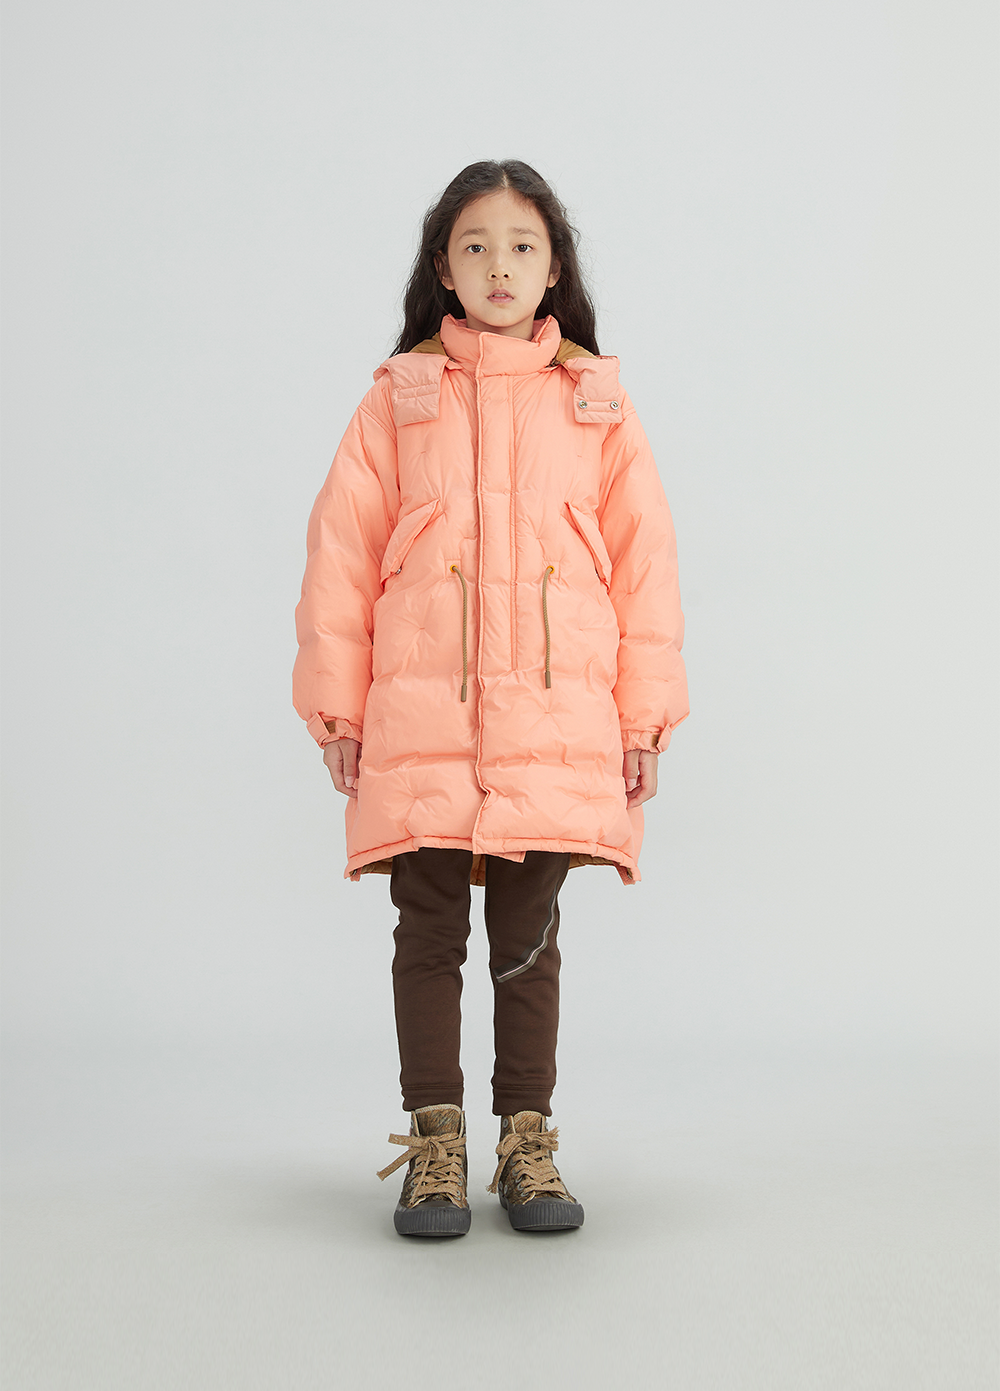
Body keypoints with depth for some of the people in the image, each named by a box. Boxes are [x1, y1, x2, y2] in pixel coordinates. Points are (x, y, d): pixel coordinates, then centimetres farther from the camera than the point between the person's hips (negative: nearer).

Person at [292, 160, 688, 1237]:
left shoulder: (595, 399, 8)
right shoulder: (399, 394, 7)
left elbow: (644, 554, 7)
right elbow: (341, 551, 6)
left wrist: (645, 713, 3)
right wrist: (336, 706, 3)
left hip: (554, 718, 0)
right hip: (420, 718, 0)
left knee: (527, 937, 7)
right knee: (429, 933, 4)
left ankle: (527, 1141, 19)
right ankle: (434, 1146, 15)